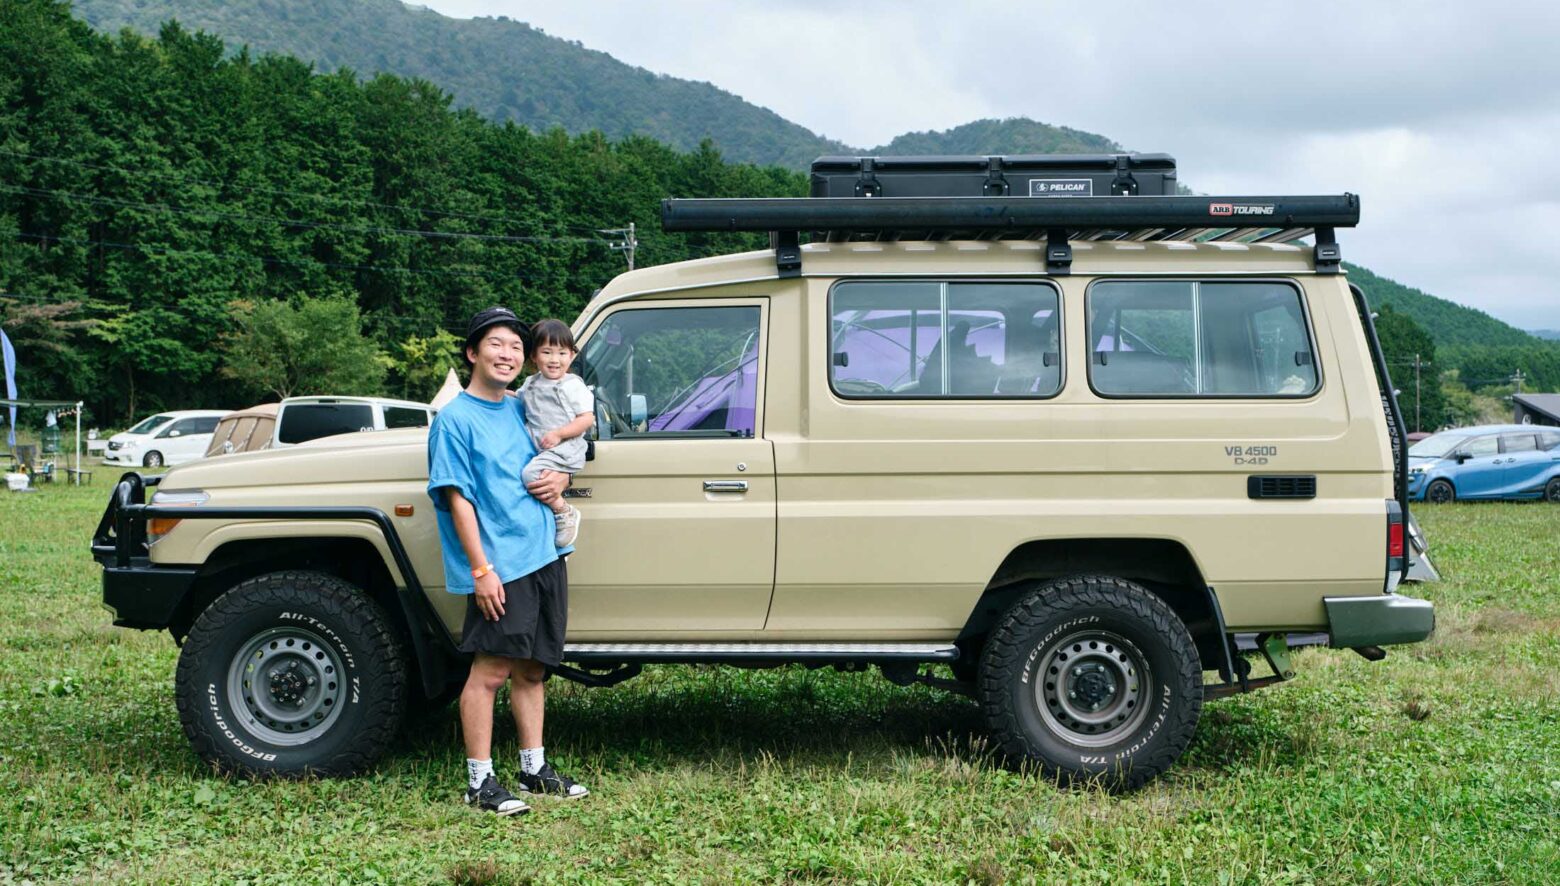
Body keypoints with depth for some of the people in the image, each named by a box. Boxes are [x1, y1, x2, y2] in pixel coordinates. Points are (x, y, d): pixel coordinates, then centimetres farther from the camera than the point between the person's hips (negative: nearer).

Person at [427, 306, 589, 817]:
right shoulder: (454, 419, -6)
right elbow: (457, 498, -11)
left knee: (531, 669, 14)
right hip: (500, 568, -7)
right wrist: (481, 569, -17)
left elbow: (559, 456, 26)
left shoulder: (522, 410, 14)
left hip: (545, 559, 7)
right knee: (491, 670, -6)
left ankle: (534, 769, 23)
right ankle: (480, 781, 2)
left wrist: (560, 479, 1)